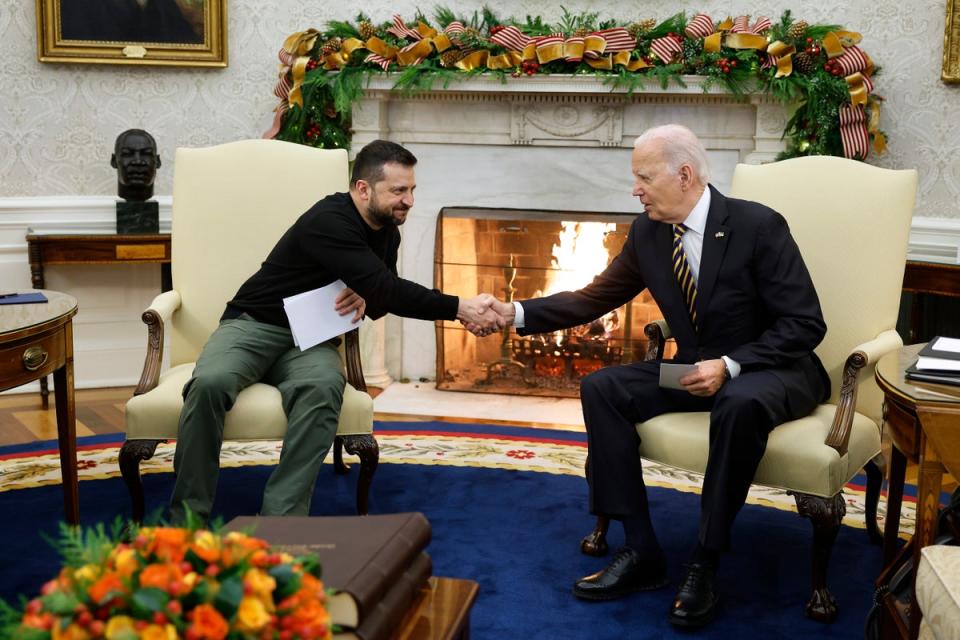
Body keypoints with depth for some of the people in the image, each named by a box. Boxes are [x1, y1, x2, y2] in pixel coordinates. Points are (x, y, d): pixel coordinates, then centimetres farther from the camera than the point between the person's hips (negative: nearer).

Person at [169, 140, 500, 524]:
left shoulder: (388, 232, 5)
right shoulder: (329, 222, -22)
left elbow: (383, 296, 18)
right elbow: (387, 290, -30)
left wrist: (367, 298, -8)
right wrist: (459, 309, -31)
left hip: (310, 339, 5)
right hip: (254, 325, -5)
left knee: (323, 387, -33)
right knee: (210, 384, -36)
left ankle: (282, 519, -34)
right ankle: (187, 518, -23)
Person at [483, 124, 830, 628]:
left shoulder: (759, 226, -18)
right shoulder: (647, 232, -1)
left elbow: (805, 324, -18)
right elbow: (595, 298, 5)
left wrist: (730, 365, -28)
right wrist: (517, 314, -6)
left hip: (774, 371, -6)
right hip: (697, 368, 6)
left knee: (741, 403, -40)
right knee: (601, 387, -12)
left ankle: (704, 566, -23)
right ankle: (640, 551, -10)